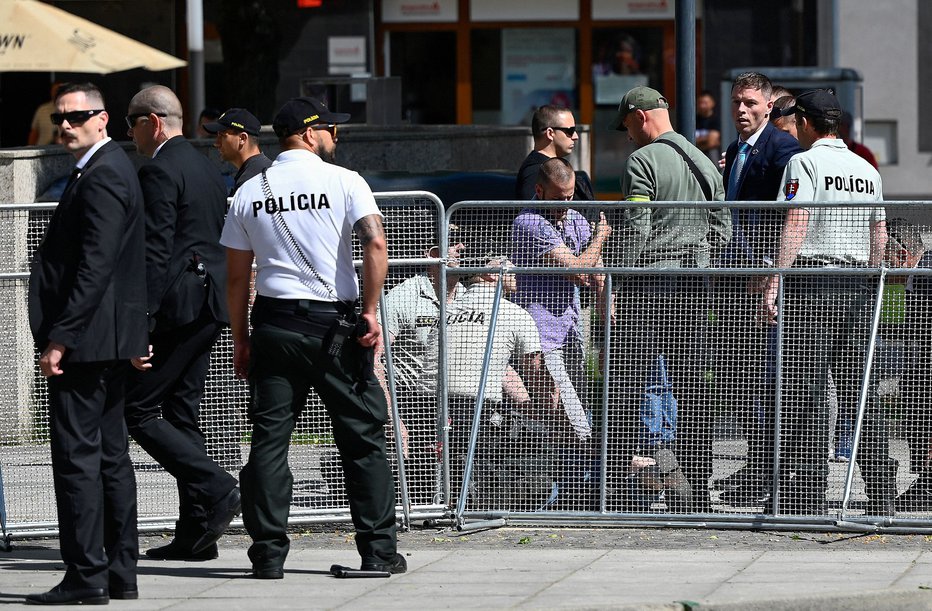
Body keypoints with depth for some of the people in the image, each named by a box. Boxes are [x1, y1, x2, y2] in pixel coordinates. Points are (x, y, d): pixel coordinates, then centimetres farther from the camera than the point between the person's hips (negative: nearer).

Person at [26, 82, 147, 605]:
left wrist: (59, 338, -22)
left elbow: (94, 268, -22)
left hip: (86, 341, -11)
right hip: (112, 341, 11)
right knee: (110, 455, 12)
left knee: (77, 454, -8)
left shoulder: (102, 177, -15)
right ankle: (120, 573, 16)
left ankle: (86, 577, -8)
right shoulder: (112, 167, 17)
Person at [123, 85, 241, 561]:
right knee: (181, 414, 11)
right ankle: (195, 534, 9)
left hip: (177, 307, -9)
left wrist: (141, 326, -20)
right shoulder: (206, 168, 18)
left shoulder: (159, 171, -12)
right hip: (209, 307, 9)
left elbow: (155, 253, -19)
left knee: (138, 409, -5)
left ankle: (215, 488, -16)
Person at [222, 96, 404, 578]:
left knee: (269, 440, 5)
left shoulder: (249, 193, 8)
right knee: (363, 436, 6)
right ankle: (378, 550, 5)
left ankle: (268, 554, 0)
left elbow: (237, 276, 9)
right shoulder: (343, 181, -3)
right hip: (332, 323, -3)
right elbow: (375, 242, -16)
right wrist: (370, 312, -12)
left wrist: (240, 339, 15)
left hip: (272, 322, 3)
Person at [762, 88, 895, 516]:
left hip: (811, 283, -6)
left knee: (805, 395, -7)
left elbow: (796, 224, -15)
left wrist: (774, 282, -18)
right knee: (860, 395, 9)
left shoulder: (804, 162, -5)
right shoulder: (867, 169, 15)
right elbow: (880, 235, 17)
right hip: (856, 288, 7)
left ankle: (808, 496, -11)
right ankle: (882, 495, 9)